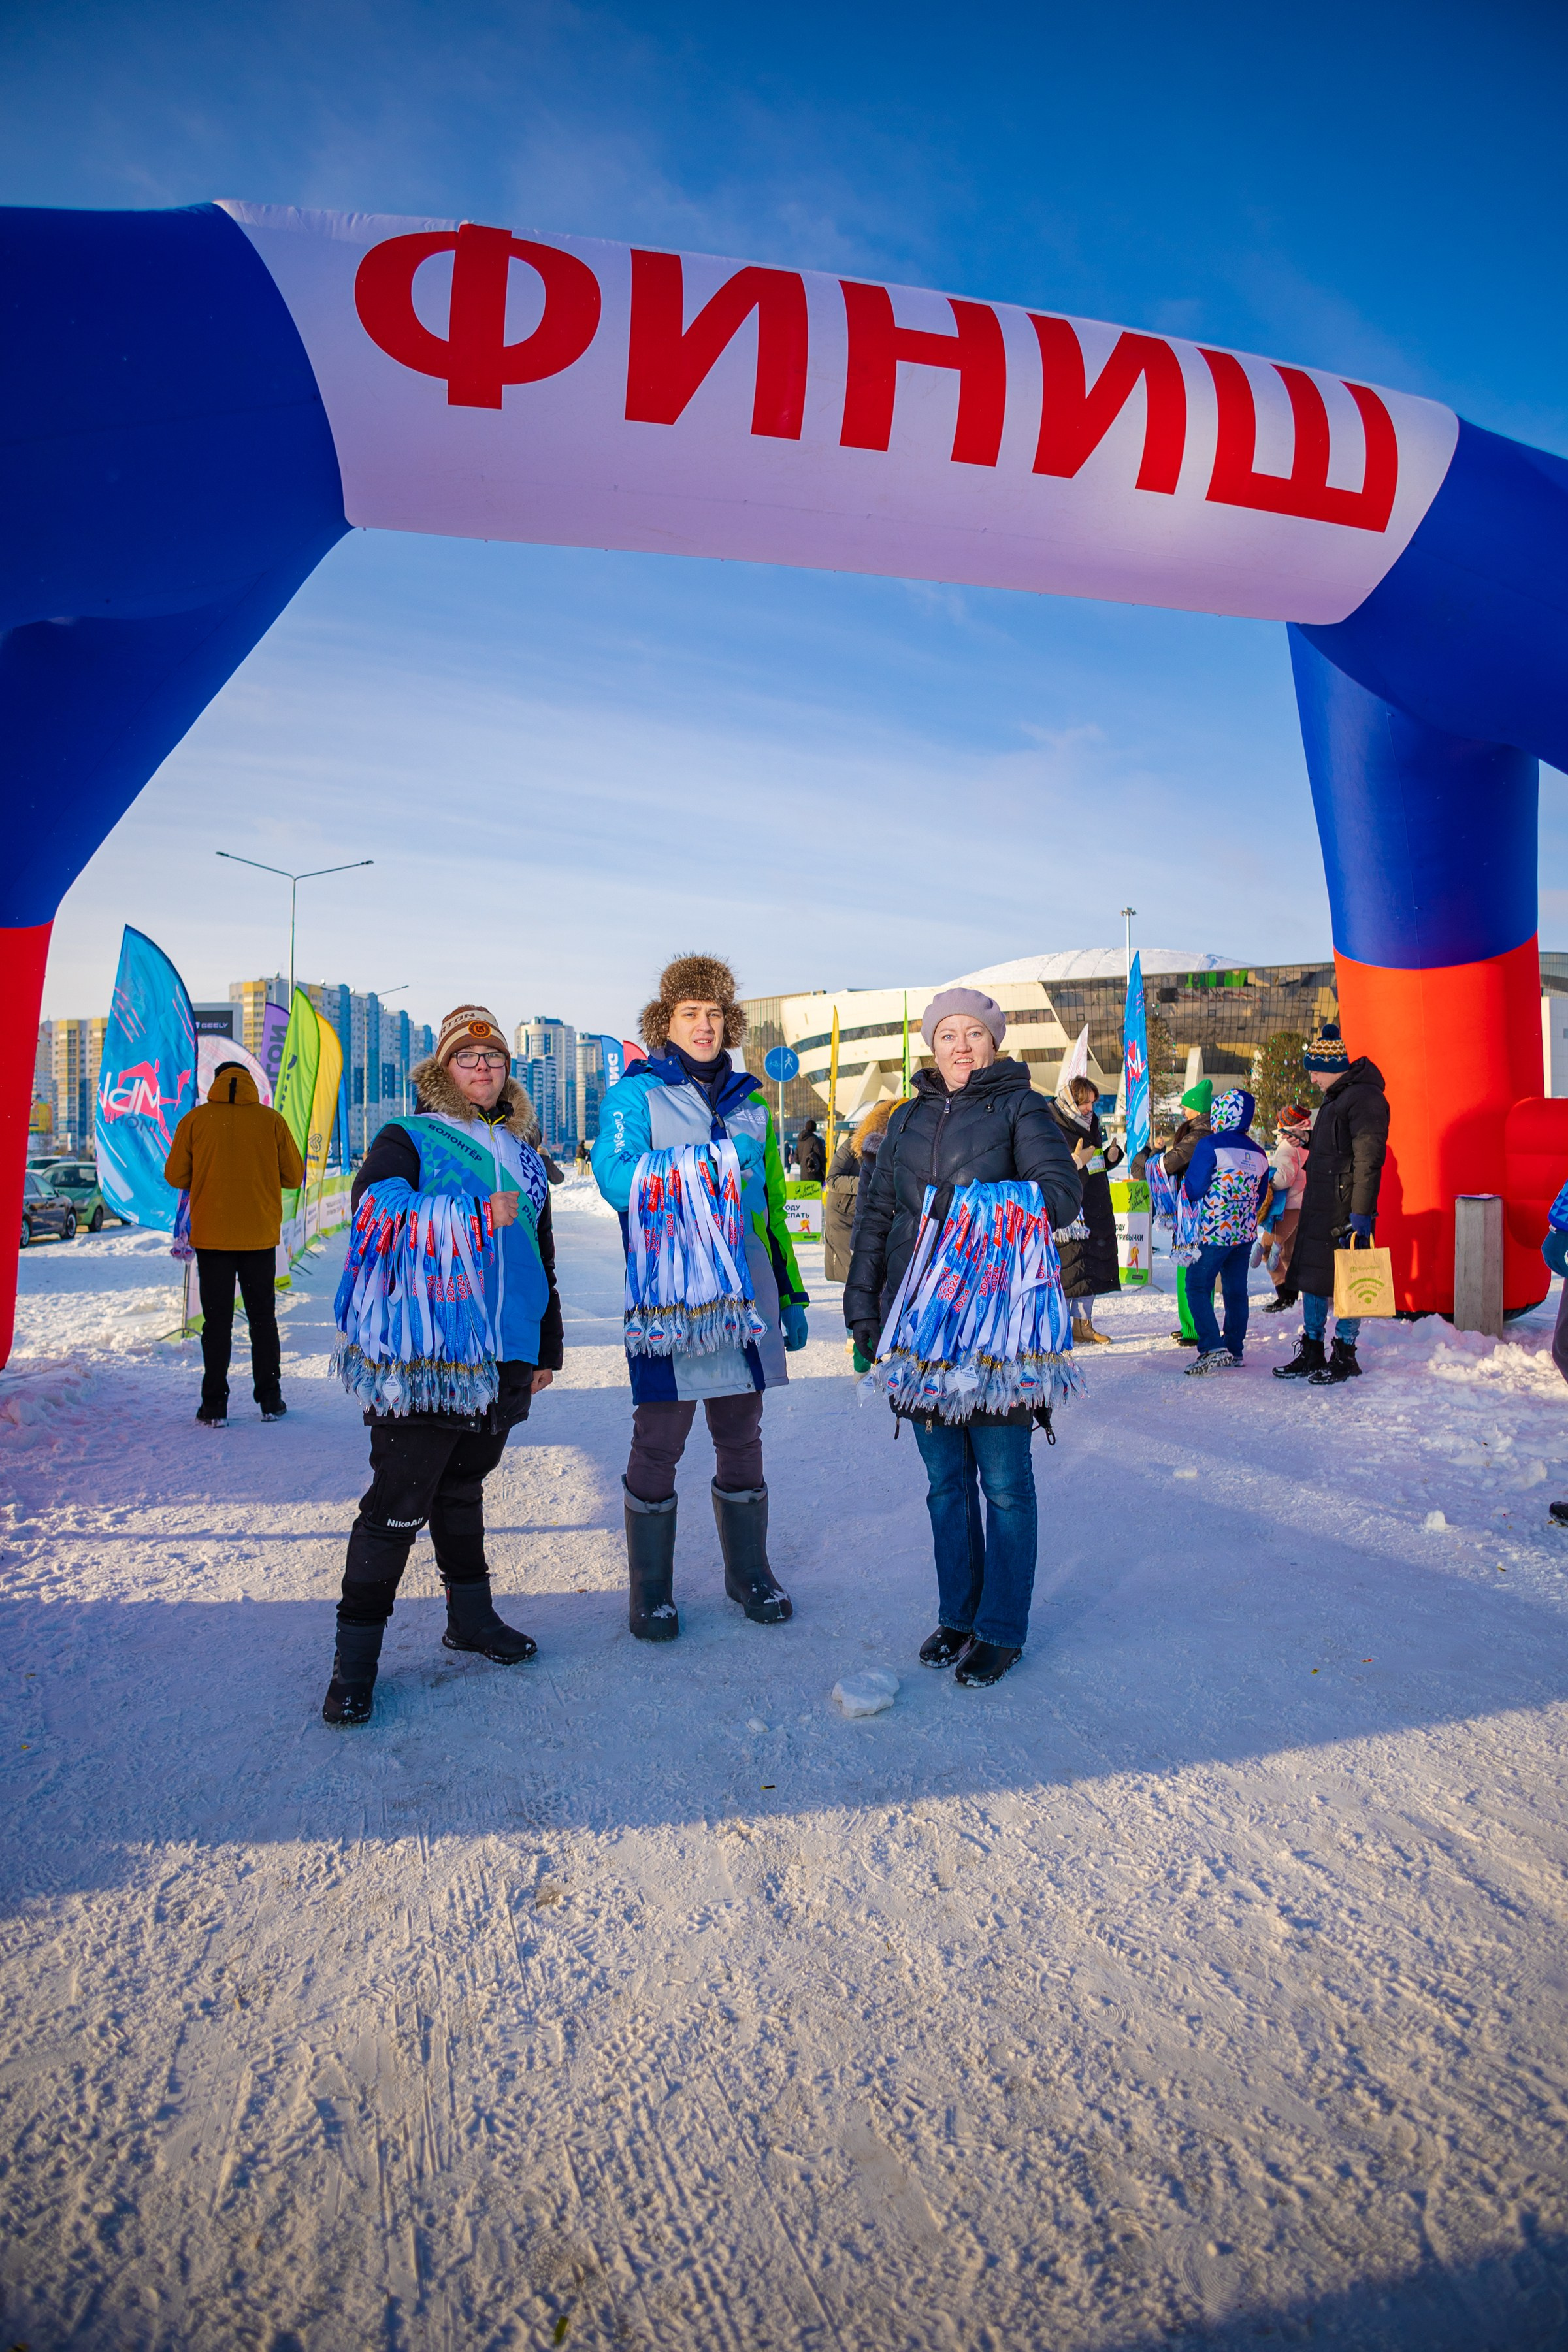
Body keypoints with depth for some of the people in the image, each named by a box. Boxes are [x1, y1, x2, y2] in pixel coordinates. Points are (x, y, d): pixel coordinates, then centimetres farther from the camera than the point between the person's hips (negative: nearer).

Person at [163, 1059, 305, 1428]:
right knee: (263, 1318, 12)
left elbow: (175, 1176, 0)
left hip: (211, 1235, -1)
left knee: (217, 1321, 6)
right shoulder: (271, 1120, -3)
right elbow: (294, 1176, 1)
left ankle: (215, 1407, 6)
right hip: (260, 1236, 1)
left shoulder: (195, 1120, -3)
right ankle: (270, 1401, 14)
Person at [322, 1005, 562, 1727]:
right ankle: (356, 1655, 11)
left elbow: (542, 1257, 22)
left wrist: (547, 1346, 22)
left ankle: (470, 1617, 32)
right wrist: (477, 1216, -22)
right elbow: (377, 1210, -20)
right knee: (397, 1503, -2)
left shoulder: (523, 1158, 17)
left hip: (505, 1359, 5)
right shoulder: (407, 1139, 0)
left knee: (462, 1486, 19)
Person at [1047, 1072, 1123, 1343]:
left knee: (1092, 1267, 13)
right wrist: (1077, 1161, -27)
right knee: (1068, 1267, -4)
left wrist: (1112, 1155, 3)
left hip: (1095, 1210, 8)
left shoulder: (1092, 1123, 11)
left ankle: (1083, 1323, 25)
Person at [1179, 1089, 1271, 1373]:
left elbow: (1193, 1189, -13)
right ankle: (1235, 1350, 19)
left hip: (1214, 1232, -6)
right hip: (1245, 1233, 7)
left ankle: (1213, 1347, -14)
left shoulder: (1210, 1145, -14)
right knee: (1236, 1290, 14)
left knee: (1198, 1287, -1)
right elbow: (1260, 1197, 14)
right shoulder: (1259, 1153, 7)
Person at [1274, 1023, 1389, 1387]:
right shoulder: (1335, 1099, 18)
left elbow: (1368, 1161, -19)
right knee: (1310, 1276, 13)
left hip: (1344, 1210, -10)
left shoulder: (1364, 1097, -14)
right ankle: (1312, 1353, 23)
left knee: (1345, 1282, -2)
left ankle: (1345, 1357, 10)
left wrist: (1361, 1214, -23)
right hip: (1319, 1207, 10)